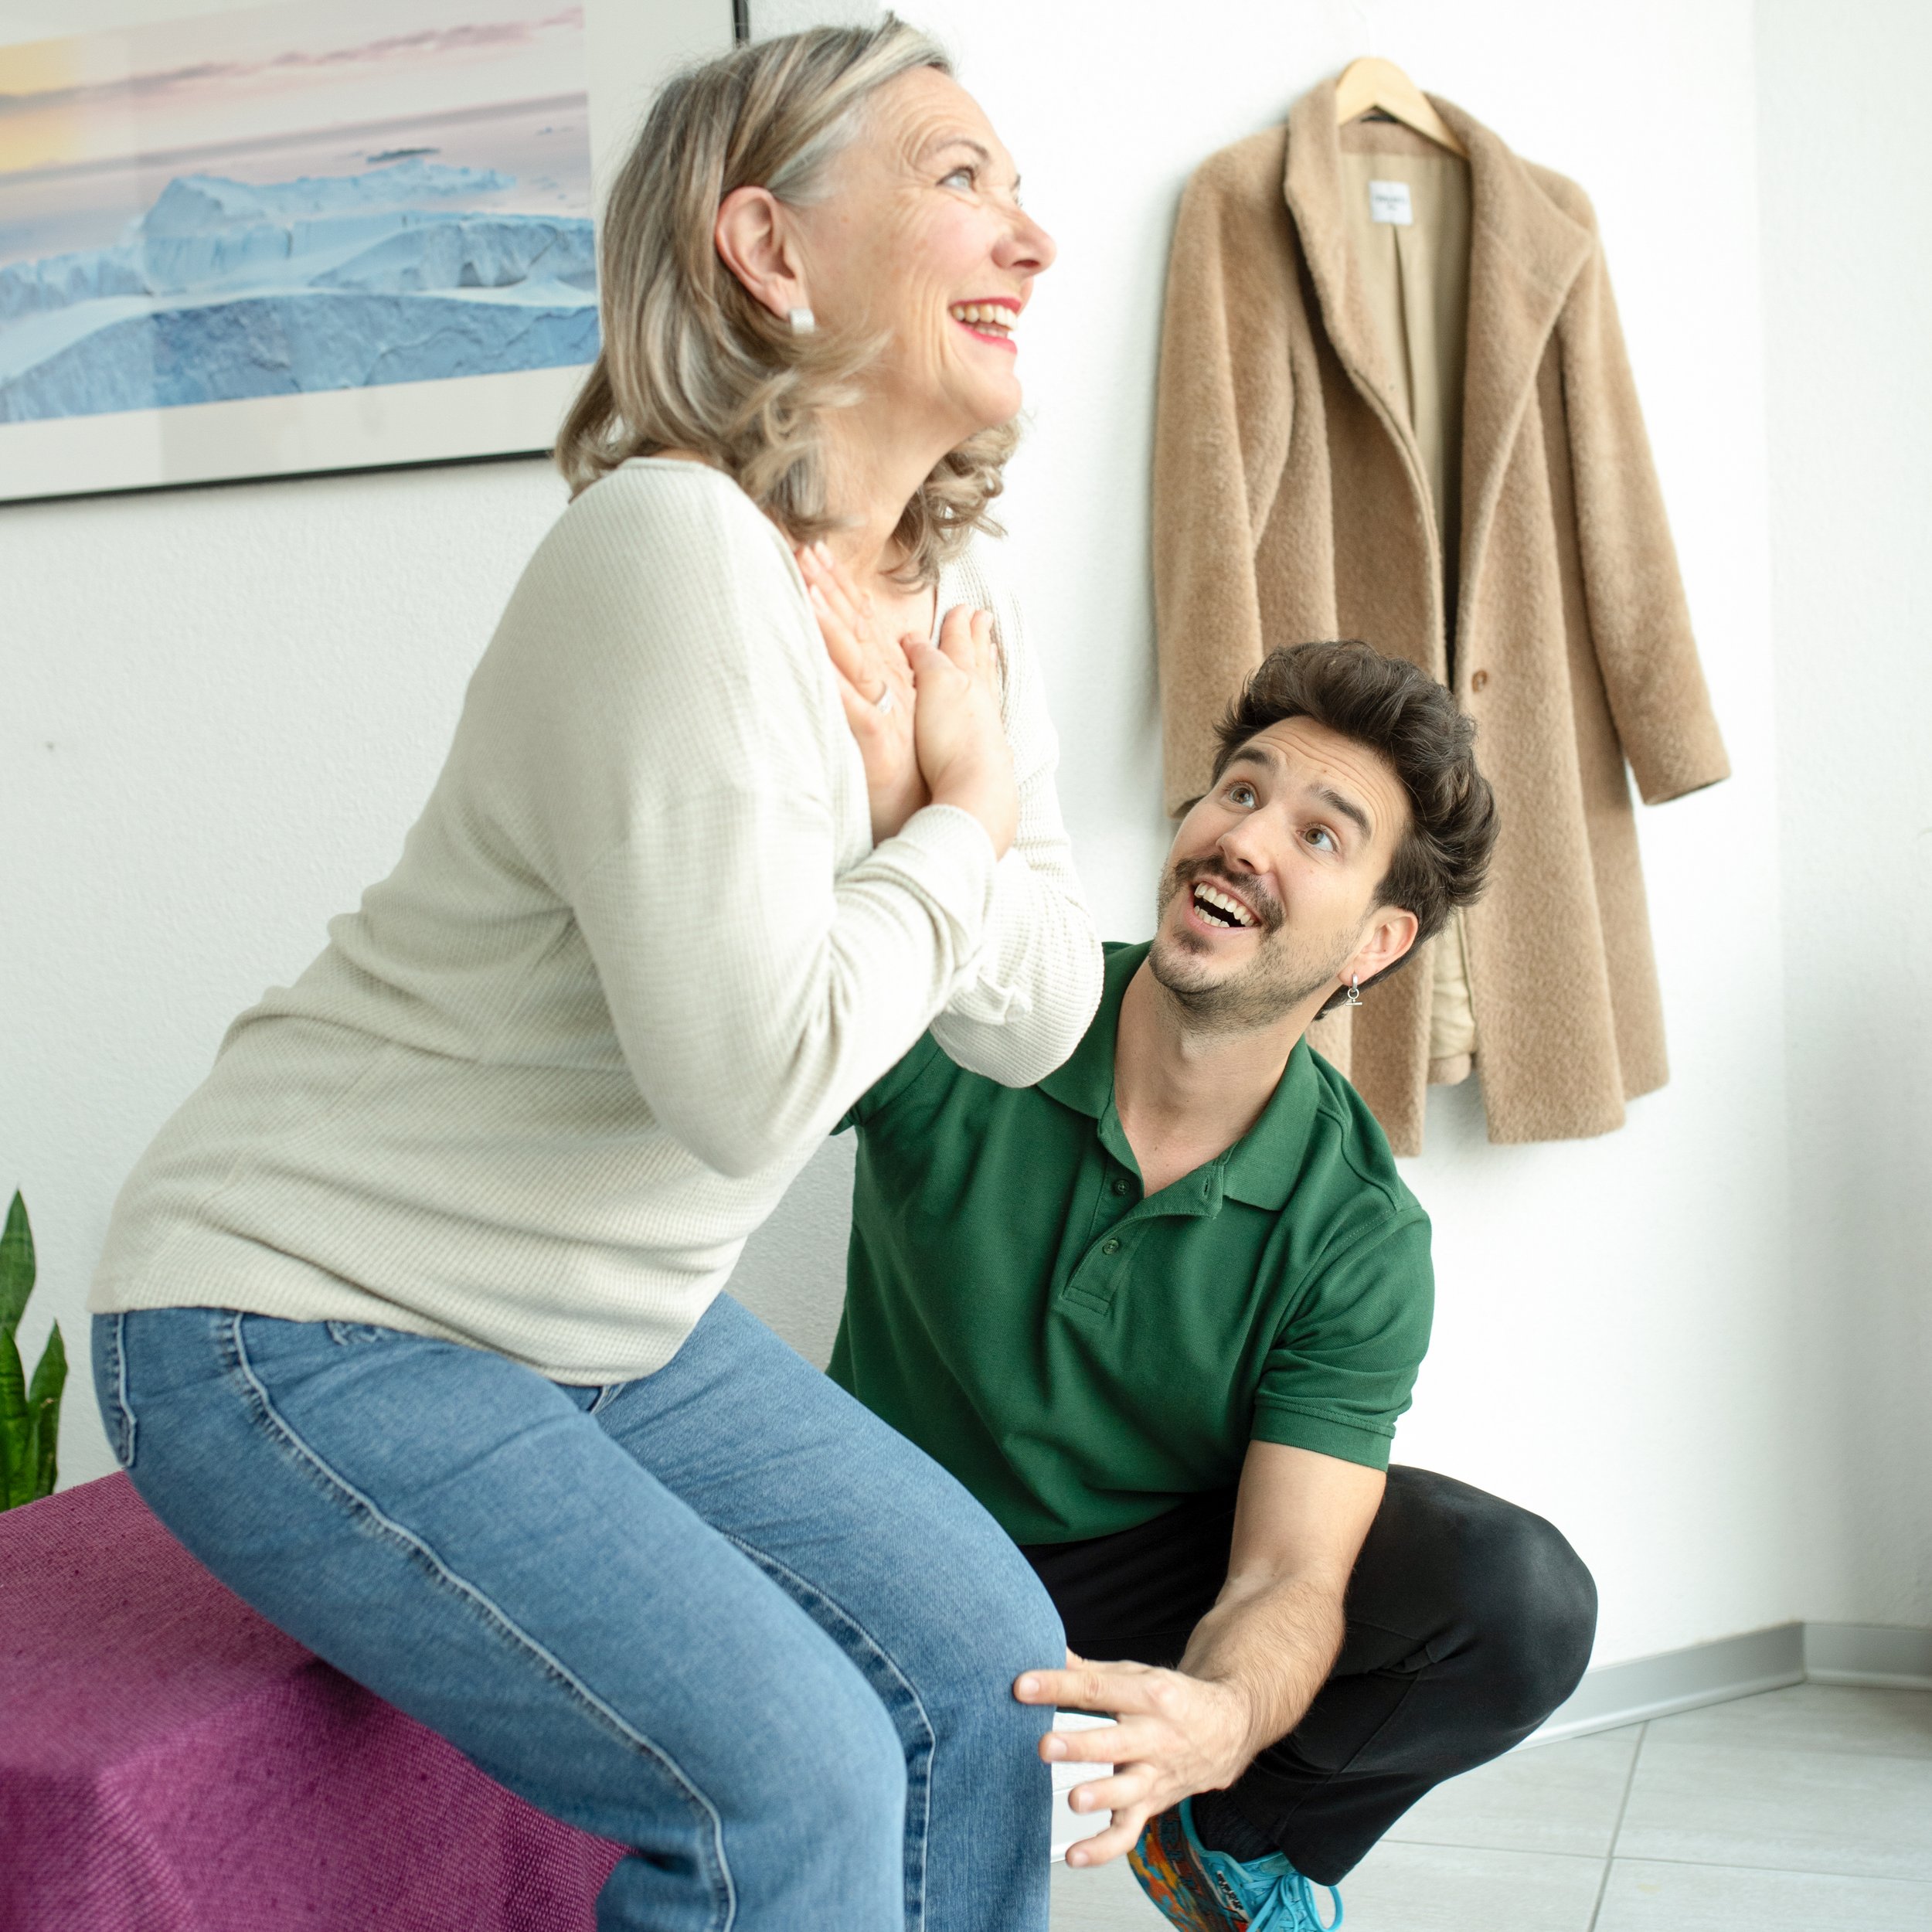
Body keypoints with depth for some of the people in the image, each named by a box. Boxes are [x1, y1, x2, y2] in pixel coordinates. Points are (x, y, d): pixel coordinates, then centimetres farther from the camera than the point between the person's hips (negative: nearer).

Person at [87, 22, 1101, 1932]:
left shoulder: (946, 604, 3)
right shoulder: (675, 551, -26)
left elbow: (1040, 1020, 5)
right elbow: (752, 1079, -31)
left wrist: (935, 796, -13)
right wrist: (959, 826, -15)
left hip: (617, 1331, 8)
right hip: (299, 1327, -8)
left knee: (981, 1663, 1)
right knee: (788, 1779, -19)